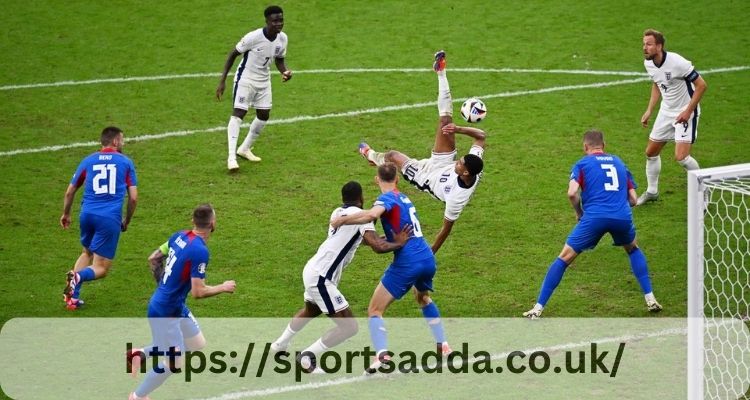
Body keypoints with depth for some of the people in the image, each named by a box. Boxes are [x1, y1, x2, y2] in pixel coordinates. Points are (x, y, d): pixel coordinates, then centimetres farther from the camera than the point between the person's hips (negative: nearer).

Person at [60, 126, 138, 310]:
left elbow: (70, 192, 17)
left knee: (87, 253, 28)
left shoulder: (88, 161, 13)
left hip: (87, 214, 3)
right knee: (101, 269, 3)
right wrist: (127, 221, 18)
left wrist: (66, 214, 34)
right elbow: (133, 197, 4)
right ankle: (78, 277, -30)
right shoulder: (126, 162, 7)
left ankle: (73, 296, 9)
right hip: (110, 219, -3)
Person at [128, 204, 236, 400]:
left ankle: (140, 353, 22)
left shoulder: (179, 236, -1)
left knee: (198, 344, 16)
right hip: (164, 313, -9)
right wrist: (223, 288, -10)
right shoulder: (200, 251, -26)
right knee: (173, 363, 1)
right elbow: (198, 292, -26)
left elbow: (153, 258, 10)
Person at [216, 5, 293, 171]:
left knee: (264, 115, 10)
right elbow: (232, 54, -15)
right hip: (245, 79, -7)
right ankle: (231, 157, -19)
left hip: (264, 81, 7)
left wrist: (285, 72, -14)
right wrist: (222, 81, -17)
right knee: (238, 113, -15)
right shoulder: (254, 37, -26)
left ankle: (245, 149, 28)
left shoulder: (282, 38, -8)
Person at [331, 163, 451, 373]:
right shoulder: (403, 198, 17)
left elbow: (371, 215, -30)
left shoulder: (387, 198, -7)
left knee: (374, 311, -3)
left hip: (407, 263, -7)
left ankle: (382, 355, -24)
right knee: (423, 298, 37)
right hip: (428, 259, 7)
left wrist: (342, 220, -22)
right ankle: (443, 346, 36)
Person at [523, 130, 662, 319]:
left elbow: (572, 193, -4)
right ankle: (650, 299, 24)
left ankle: (537, 309, 3)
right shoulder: (618, 162, 25)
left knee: (564, 258, 7)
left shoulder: (583, 164, 13)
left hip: (594, 216, -3)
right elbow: (633, 199, 20)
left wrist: (579, 213, 13)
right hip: (623, 217, 3)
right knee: (633, 249, 33)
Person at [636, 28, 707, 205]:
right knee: (651, 152, 11)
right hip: (666, 111, 8)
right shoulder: (649, 64, -3)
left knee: (681, 157, -18)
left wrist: (688, 111, -20)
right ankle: (652, 191, 32)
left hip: (685, 113, -8)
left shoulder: (677, 62, -26)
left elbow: (701, 85, -19)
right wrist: (649, 110, 12)